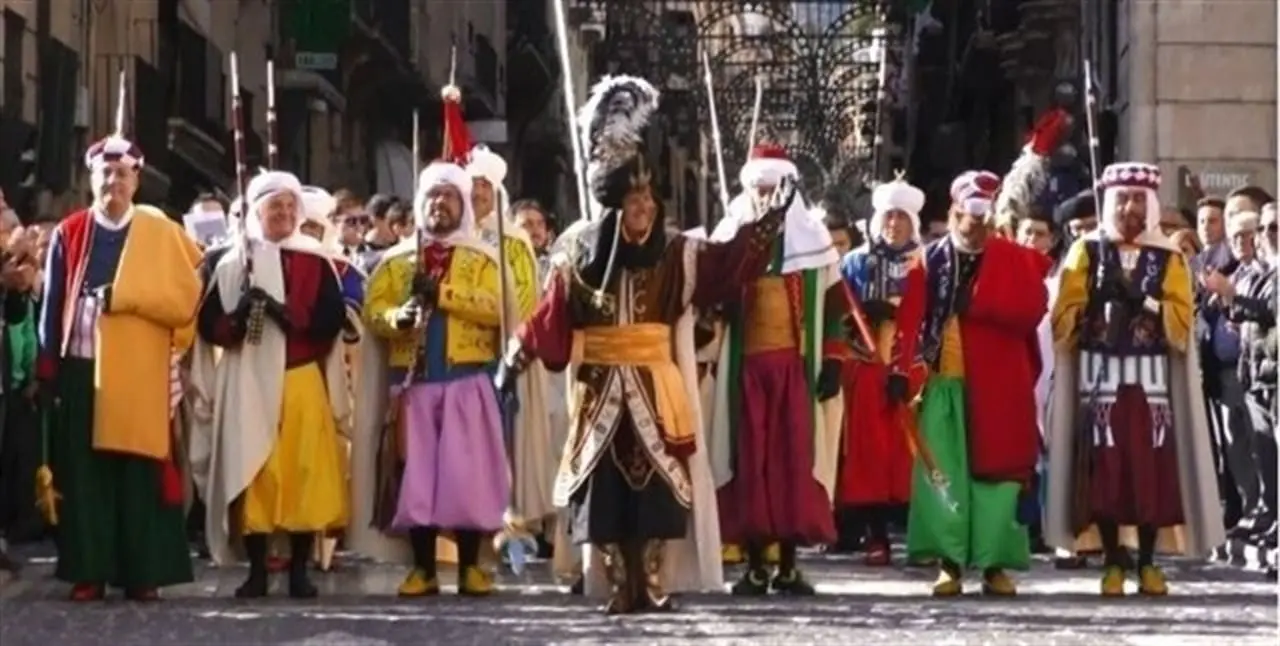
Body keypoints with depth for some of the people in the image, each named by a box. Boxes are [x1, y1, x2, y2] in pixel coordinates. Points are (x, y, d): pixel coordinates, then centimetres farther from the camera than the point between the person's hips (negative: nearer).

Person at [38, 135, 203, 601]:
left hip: (139, 374, -1)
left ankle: (143, 574, 4)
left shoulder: (162, 234, 3)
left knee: (139, 475, -1)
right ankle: (88, 572, 6)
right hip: (81, 369, 1)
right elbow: (52, 307, 6)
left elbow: (187, 298, -5)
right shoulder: (70, 234, 6)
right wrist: (48, 372, 1)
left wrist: (122, 297, -12)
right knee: (84, 473, 2)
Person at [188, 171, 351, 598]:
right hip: (248, 384, 0)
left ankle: (299, 569, 5)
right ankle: (257, 569, 4)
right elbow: (208, 323, 2)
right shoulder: (230, 263, 7)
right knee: (250, 474, -3)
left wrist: (287, 313, -18)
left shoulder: (316, 263, 7)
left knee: (303, 473, -3)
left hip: (302, 382, 0)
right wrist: (237, 318, -18)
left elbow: (332, 321, -4)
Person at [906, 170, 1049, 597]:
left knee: (995, 473, -1)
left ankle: (995, 565, 3)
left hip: (997, 385, -1)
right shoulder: (932, 260, 8)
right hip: (944, 381, 1)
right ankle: (950, 563, 1)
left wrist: (973, 305, -12)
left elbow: (1029, 310, -8)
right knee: (943, 473, -3)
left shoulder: (1017, 261, 6)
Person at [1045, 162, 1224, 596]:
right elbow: (1065, 315, 0)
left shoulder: (1168, 259, 9)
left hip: (1150, 376, 1)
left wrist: (1144, 302, -15)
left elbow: (1181, 319, -1)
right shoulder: (1086, 252, 7)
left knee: (1152, 466, -4)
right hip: (1100, 374, -1)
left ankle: (1148, 563, 3)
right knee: (1105, 465, -4)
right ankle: (1112, 562, 2)